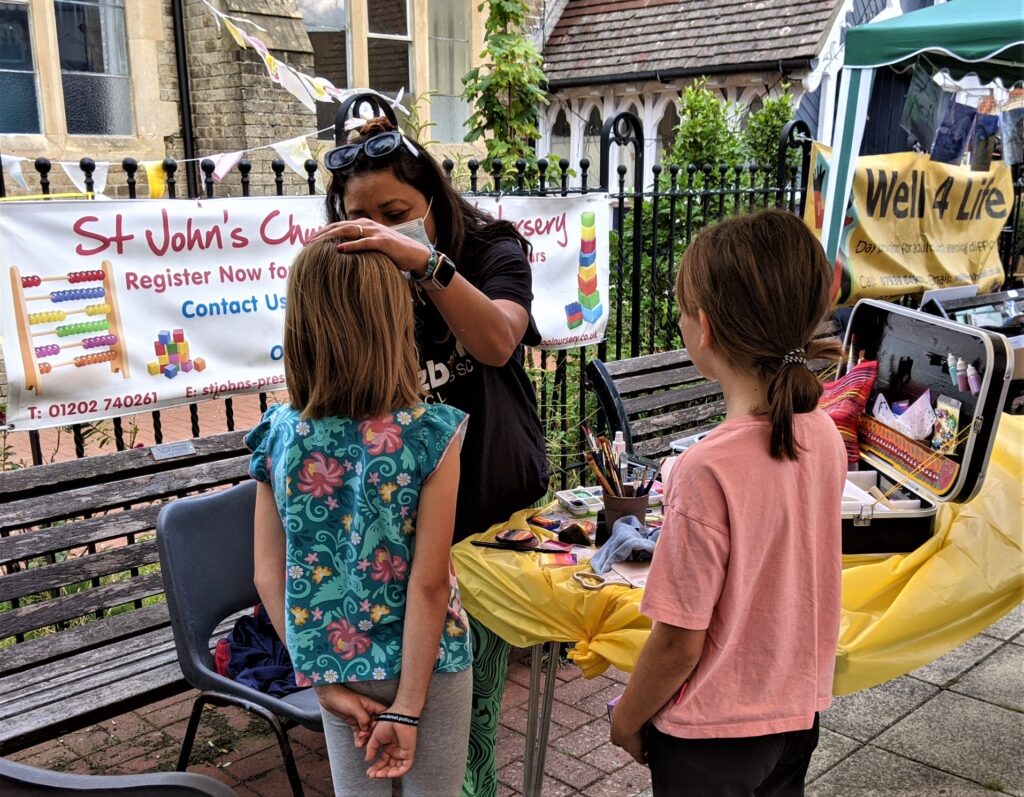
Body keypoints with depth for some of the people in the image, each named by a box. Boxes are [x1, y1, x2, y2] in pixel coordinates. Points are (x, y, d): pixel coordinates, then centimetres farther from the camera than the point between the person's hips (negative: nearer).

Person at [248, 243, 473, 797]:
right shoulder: (431, 433, -20)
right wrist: (407, 706, -14)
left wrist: (325, 681, 0)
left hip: (336, 661, 3)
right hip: (425, 659, -3)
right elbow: (429, 582, -21)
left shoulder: (277, 435, -10)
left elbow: (269, 576, -7)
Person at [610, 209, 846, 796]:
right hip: (798, 712, 6)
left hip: (714, 736, -6)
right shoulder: (825, 435, -10)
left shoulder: (708, 471, -30)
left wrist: (627, 718, -5)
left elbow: (679, 641, -21)